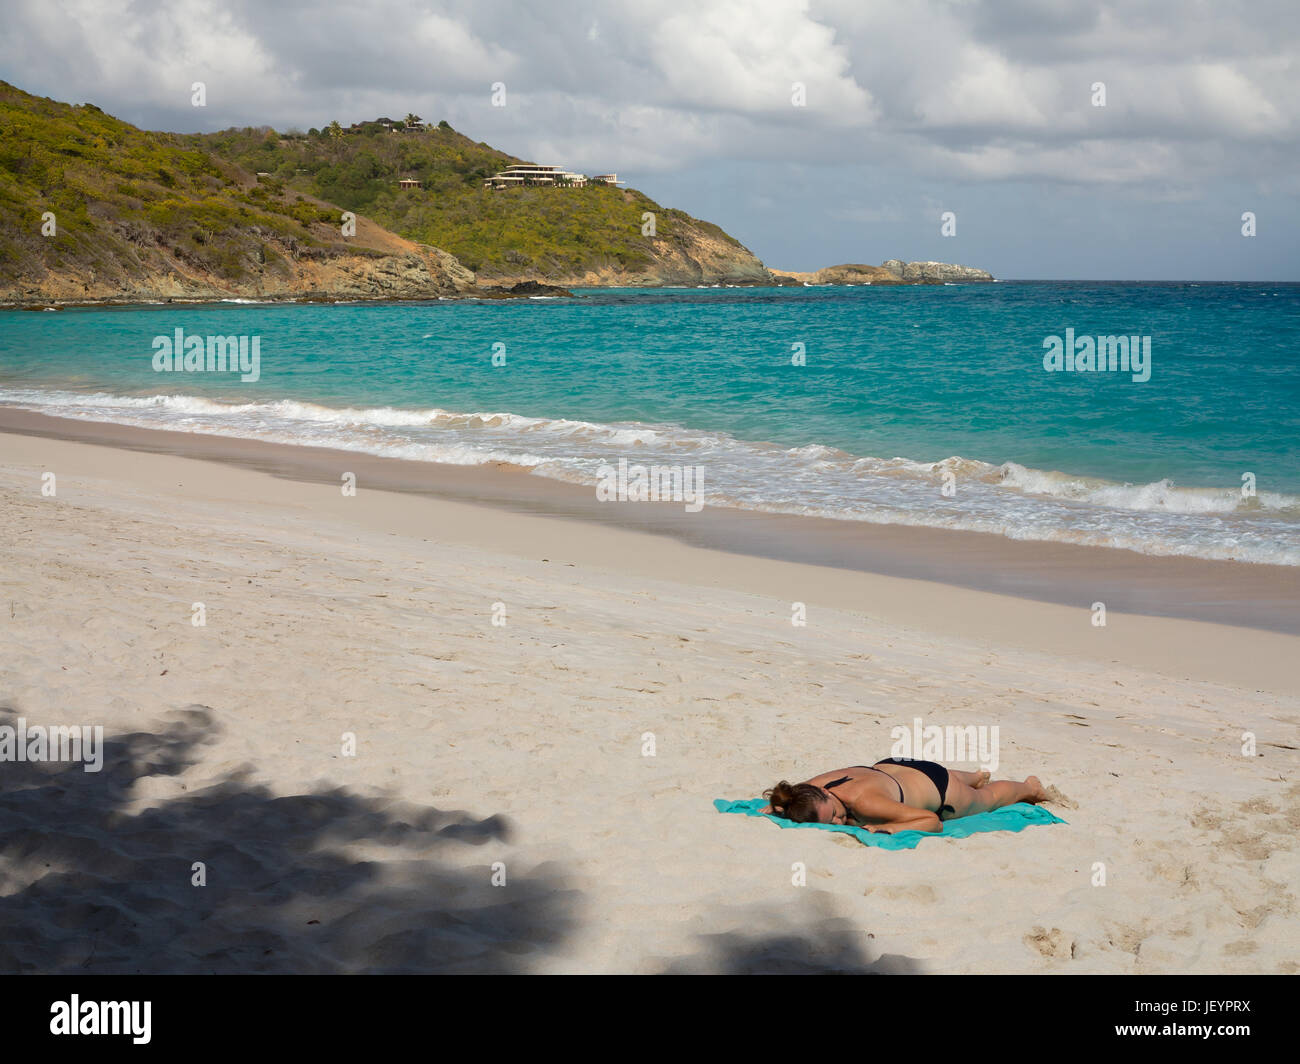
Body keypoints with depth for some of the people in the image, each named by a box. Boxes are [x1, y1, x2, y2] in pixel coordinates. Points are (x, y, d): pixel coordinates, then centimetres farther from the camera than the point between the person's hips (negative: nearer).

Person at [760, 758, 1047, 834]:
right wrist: (776, 808, -28)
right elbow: (782, 796, -7)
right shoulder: (812, 785, -33)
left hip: (935, 784, -5)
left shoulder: (863, 801, -48)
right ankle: (975, 777, 73)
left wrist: (887, 828, -52)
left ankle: (1029, 787, 61)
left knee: (988, 796, 31)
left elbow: (933, 821, -42)